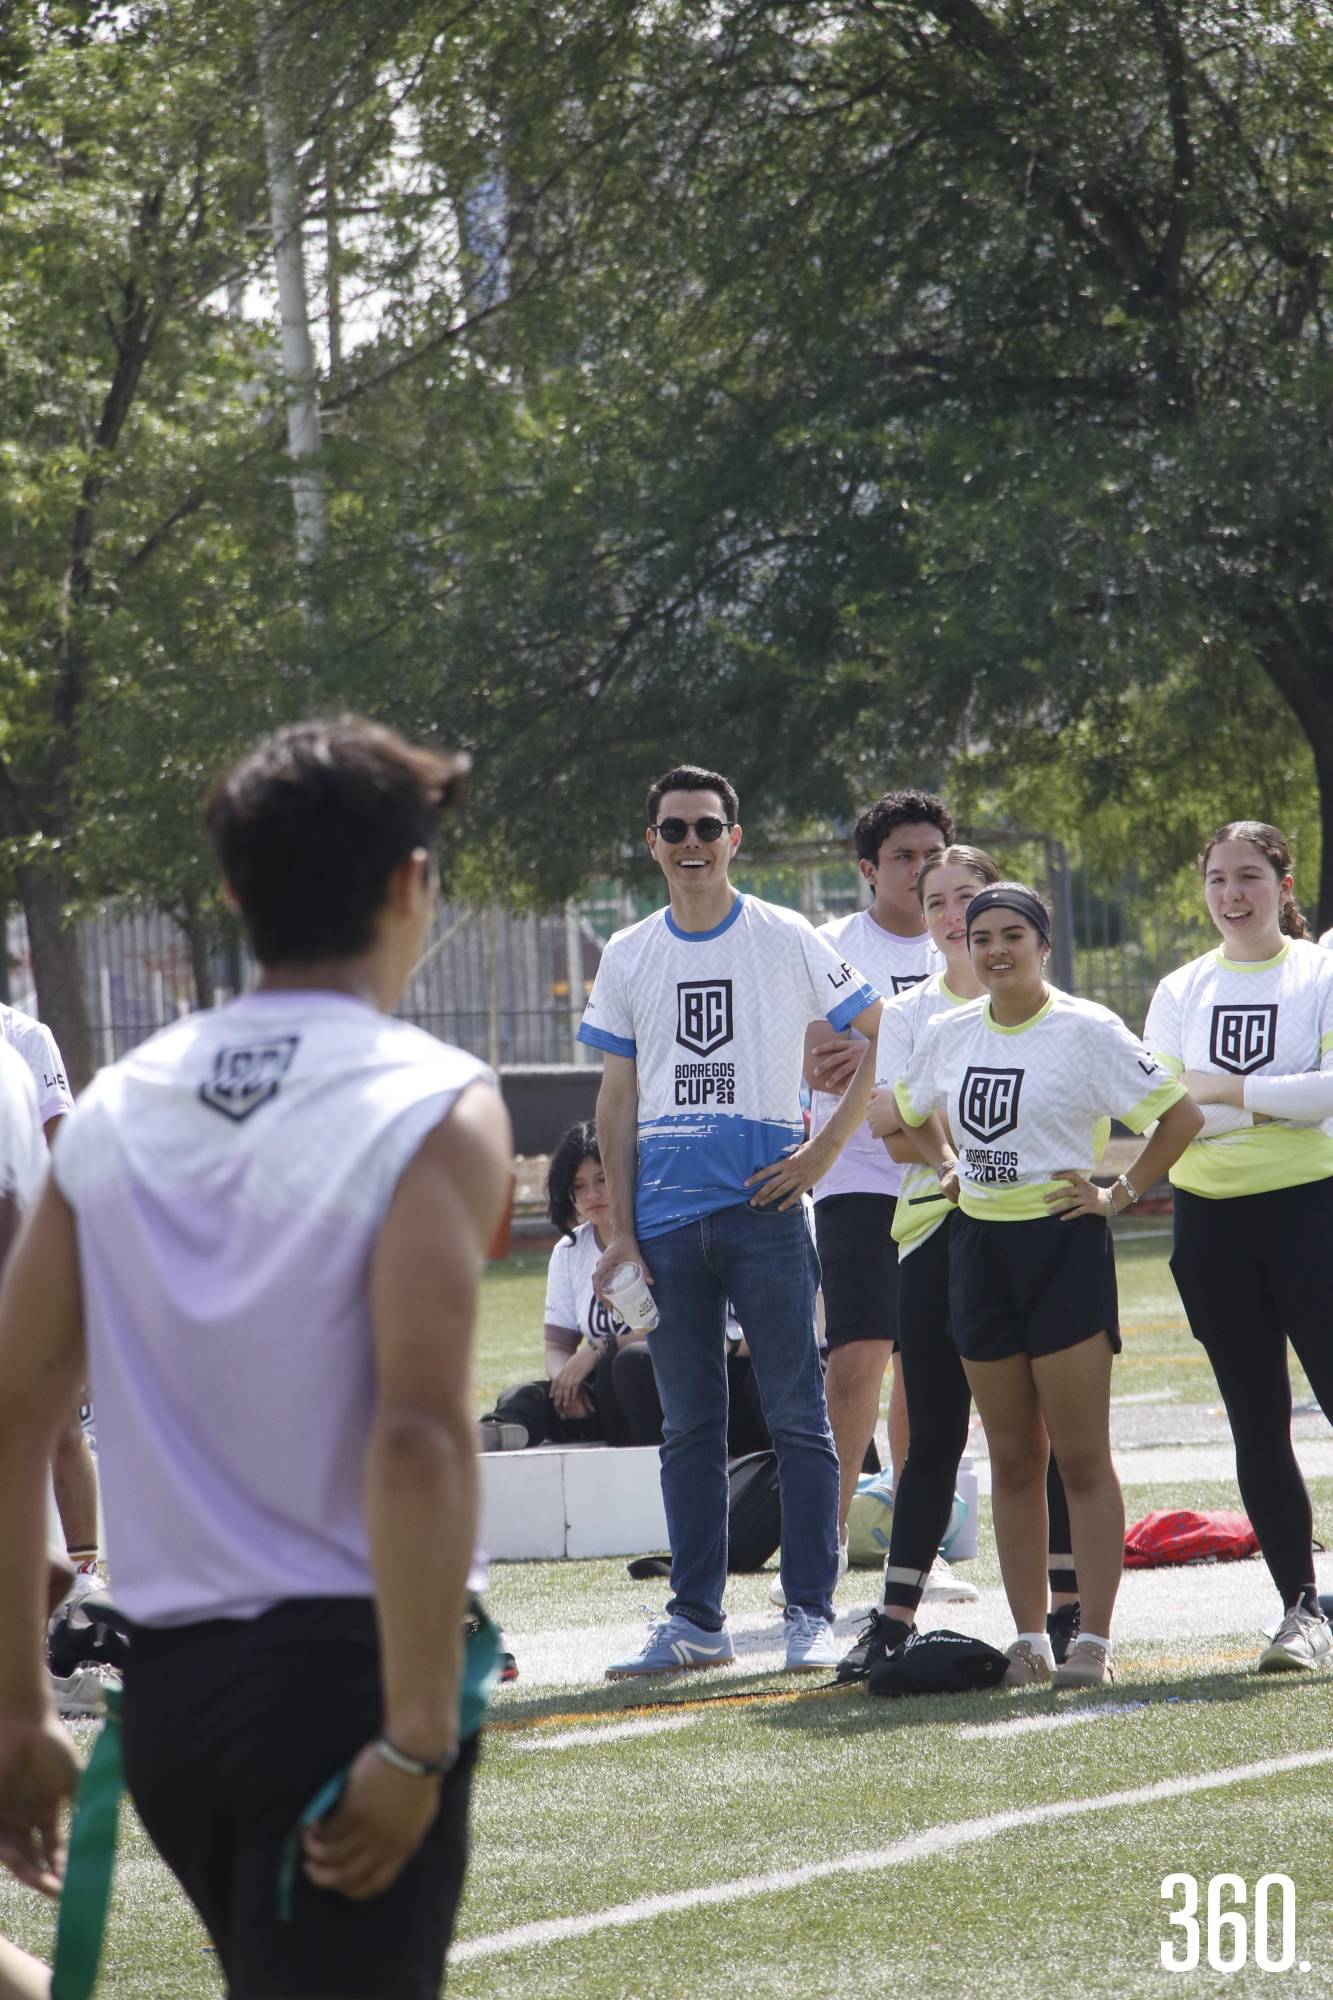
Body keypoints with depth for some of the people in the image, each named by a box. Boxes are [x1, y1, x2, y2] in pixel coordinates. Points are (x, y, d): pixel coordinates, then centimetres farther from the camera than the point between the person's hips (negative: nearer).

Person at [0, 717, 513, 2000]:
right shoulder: (431, 1106, -10)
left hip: (167, 1686, 6)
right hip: (344, 1667, -6)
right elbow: (418, 1436, -20)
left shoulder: (117, 1106, 7)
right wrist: (418, 1739, -19)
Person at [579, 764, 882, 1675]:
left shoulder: (786, 941, 1)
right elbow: (618, 1098, 12)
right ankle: (697, 1618, 11)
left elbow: (885, 1035, 3)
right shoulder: (628, 956, 11)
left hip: (764, 1206, -3)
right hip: (667, 1217, 3)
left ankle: (811, 1613, 0)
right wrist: (621, 1227, 5)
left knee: (797, 1417, -3)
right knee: (689, 1427, 7)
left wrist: (826, 1147, -4)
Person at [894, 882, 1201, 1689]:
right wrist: (947, 1168, 13)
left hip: (1065, 1245, -5)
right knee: (1013, 1462, 7)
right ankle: (1029, 1640, 11)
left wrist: (1121, 1195, -9)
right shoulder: (949, 1034, 8)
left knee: (1082, 1459, -5)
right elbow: (915, 1110, 29)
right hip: (980, 1247, 5)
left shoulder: (1086, 1030, -8)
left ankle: (1094, 1641, -5)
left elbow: (1183, 1114, -7)